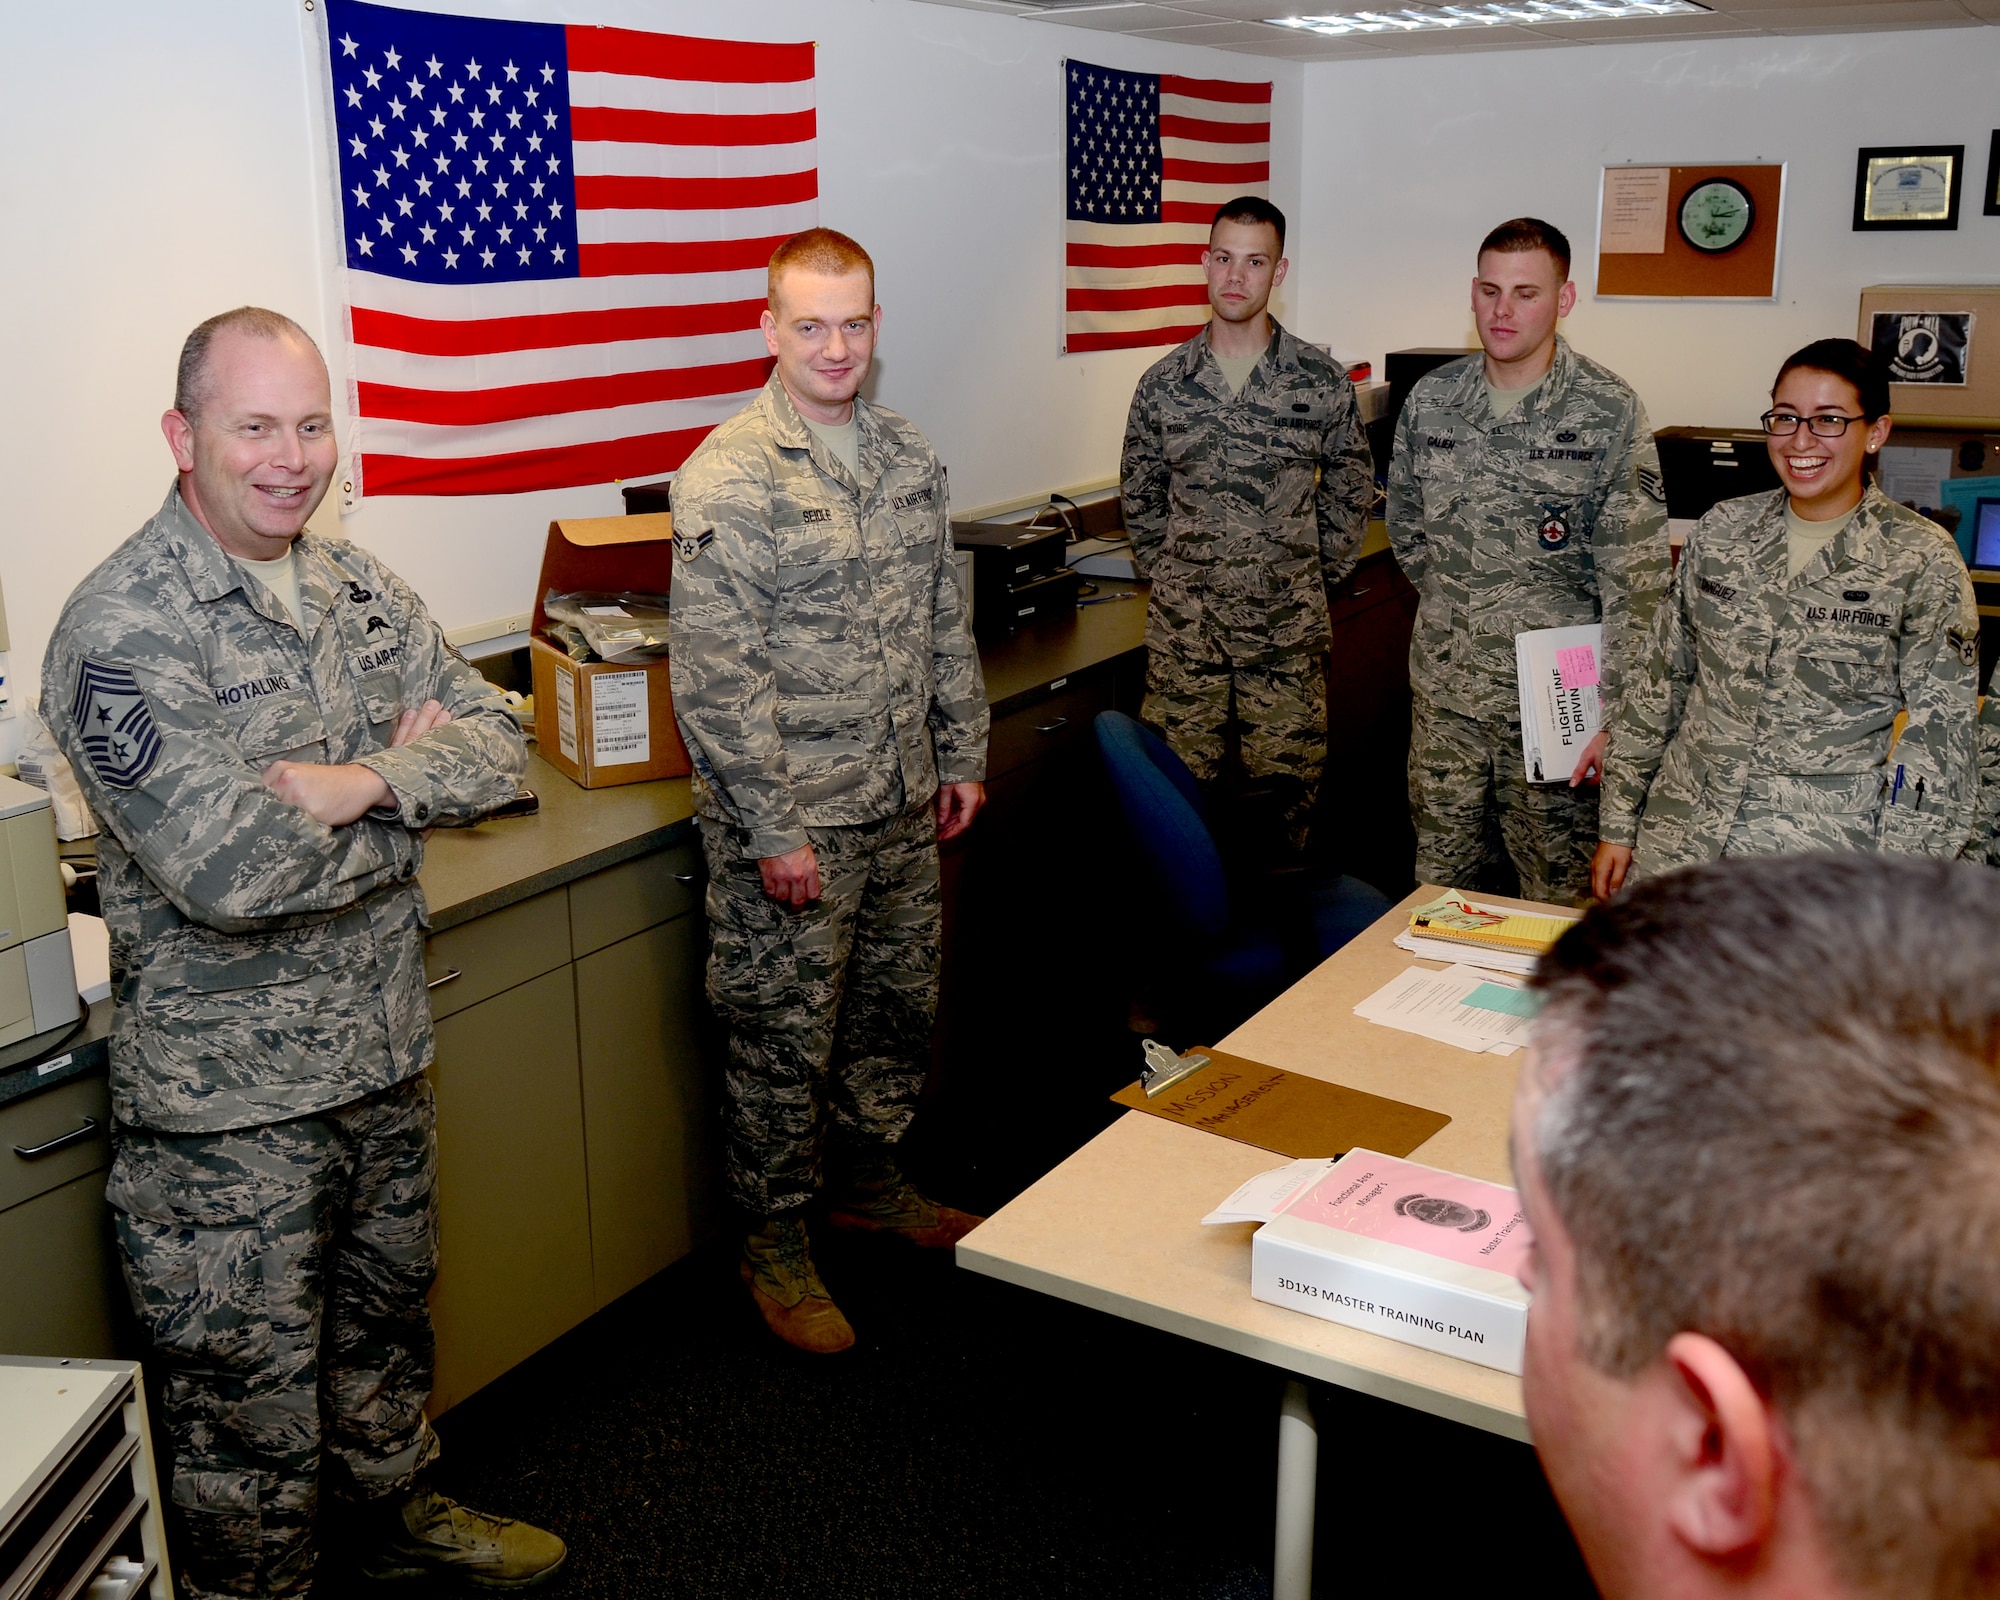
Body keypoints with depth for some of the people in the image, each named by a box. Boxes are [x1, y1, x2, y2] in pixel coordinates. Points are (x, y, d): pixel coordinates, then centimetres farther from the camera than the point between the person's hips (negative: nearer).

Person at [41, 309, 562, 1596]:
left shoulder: (359, 586, 4)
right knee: (249, 1389, 11)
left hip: (384, 1055, 7)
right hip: (229, 1100, -7)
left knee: (387, 1316, 26)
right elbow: (228, 870, -29)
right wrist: (417, 788, -14)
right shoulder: (124, 631, -20)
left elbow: (496, 743, -1)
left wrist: (366, 781, -21)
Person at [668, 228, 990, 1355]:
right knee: (786, 1040, 6)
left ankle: (873, 1181, 42)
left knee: (900, 1008, 20)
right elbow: (716, 677, -18)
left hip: (903, 809, 7)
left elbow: (947, 620, 15)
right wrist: (772, 830, -19)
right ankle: (778, 1246, 24)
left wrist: (964, 756, 12)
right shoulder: (729, 477, -15)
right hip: (789, 821, -7)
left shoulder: (909, 455, 7)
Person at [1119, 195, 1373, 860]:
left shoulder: (1323, 380, -1)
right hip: (1182, 630, 1)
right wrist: (1167, 573, 8)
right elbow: (1139, 494, 14)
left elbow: (1350, 491, 10)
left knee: (1286, 790, 5)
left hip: (1287, 631, -1)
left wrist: (1315, 575, 7)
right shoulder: (1163, 383, 3)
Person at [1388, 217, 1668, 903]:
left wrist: (1612, 710, -15)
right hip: (1445, 691, 4)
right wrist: (1457, 608, 11)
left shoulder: (1609, 411, -9)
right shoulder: (1430, 398, 3)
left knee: (1558, 889, 7)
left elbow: (1635, 577, -11)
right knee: (1439, 879, 14)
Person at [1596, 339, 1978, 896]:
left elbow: (1938, 744, -6)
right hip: (1678, 839, 4)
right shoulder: (1722, 530, 5)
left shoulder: (1922, 562, -6)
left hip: (1825, 853, -3)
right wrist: (1618, 824, 8)